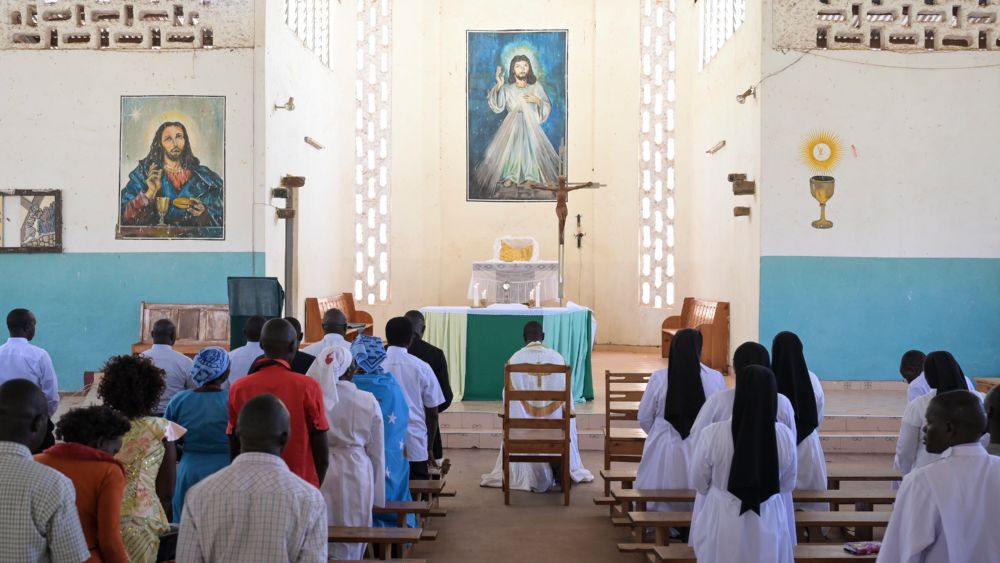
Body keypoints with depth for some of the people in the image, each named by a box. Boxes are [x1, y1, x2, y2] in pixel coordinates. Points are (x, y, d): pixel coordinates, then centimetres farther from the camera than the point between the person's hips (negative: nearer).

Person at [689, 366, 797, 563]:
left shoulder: (713, 434, -21)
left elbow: (698, 482, -5)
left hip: (722, 526, -1)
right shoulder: (785, 436, -15)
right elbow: (787, 484, 3)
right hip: (769, 525, 2)